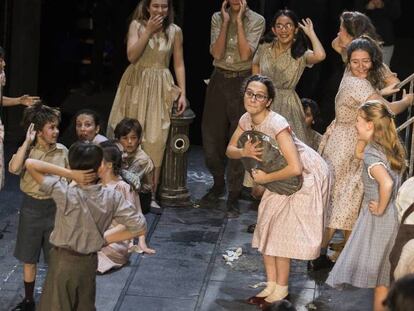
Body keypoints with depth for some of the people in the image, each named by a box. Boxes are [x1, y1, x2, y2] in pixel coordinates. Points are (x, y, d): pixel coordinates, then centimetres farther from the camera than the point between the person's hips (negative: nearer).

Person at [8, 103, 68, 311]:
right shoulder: (27, 150, -9)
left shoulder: (62, 151, -4)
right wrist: (27, 142, -26)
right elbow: (14, 168, -29)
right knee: (29, 258, 11)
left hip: (55, 207, 1)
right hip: (31, 208, -1)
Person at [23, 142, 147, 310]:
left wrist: (69, 174, -26)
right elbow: (139, 226, -9)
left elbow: (30, 164, -24)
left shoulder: (67, 194, -24)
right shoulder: (111, 198, -13)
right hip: (89, 262, 4)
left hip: (63, 262, -4)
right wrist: (105, 239, -3)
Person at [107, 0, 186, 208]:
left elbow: (179, 64, 5)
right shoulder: (137, 25, -2)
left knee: (155, 140, -2)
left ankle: (149, 192, 4)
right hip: (136, 86, -1)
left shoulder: (175, 31, 3)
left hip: (160, 89, 1)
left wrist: (183, 93, -2)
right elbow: (132, 56, -14)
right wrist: (148, 31, -18)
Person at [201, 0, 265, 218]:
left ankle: (233, 198, 5)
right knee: (211, 136, 8)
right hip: (219, 81, 3)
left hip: (242, 83, -3)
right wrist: (226, 21, -11)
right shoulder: (217, 18, 4)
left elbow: (245, 54, -15)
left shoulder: (256, 21, -4)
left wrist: (239, 21, -15)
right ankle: (218, 184, 32)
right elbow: (216, 53, -8)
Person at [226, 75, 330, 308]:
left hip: (308, 174, -8)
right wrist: (244, 152, -21)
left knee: (284, 230, -5)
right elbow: (230, 150, 2)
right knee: (267, 226, 7)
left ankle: (281, 289, 10)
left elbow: (295, 168, -37)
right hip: (282, 175, 8)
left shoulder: (276, 124, -32)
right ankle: (272, 285, 19)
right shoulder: (247, 120, -8)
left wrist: (265, 178, -23)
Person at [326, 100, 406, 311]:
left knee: (381, 277, -1)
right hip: (392, 217, 9)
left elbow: (386, 183, -37)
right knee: (385, 276, 16)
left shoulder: (371, 153, -20)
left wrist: (380, 209, -23)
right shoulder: (387, 147, 6)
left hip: (379, 220, -9)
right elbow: (358, 154, 26)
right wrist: (363, 139, 10)